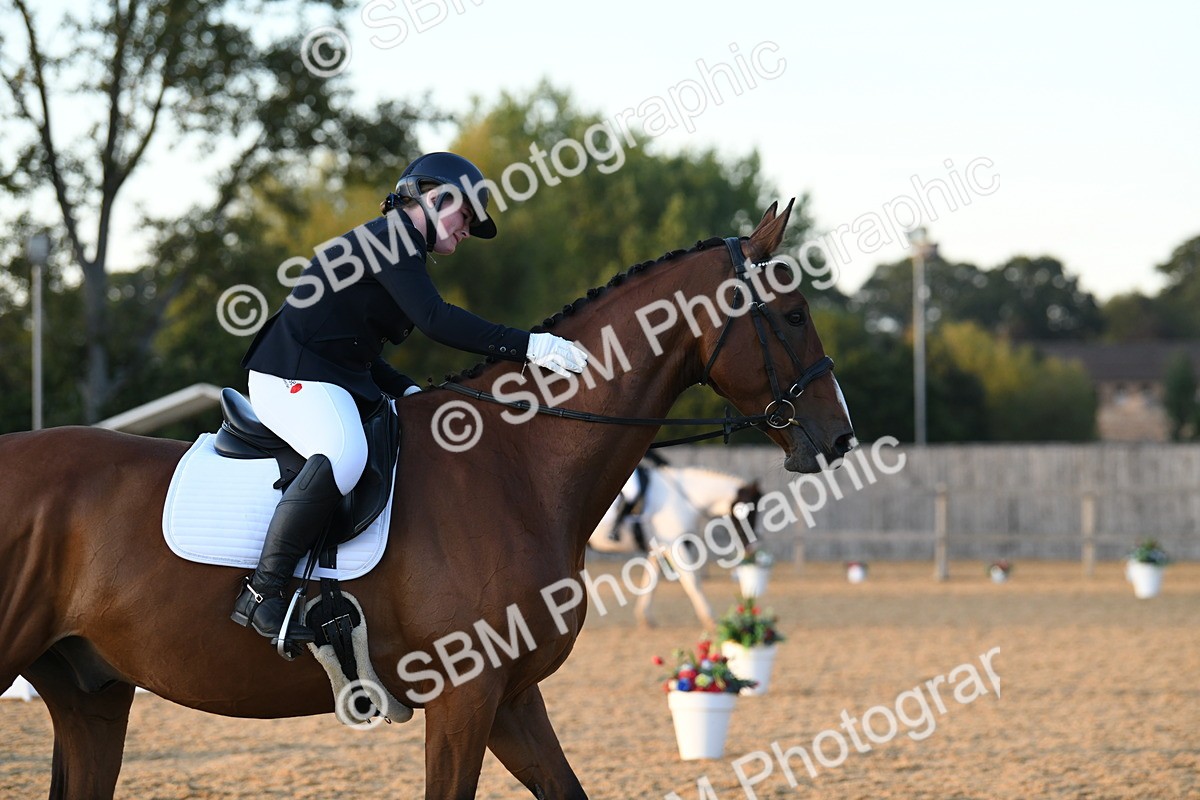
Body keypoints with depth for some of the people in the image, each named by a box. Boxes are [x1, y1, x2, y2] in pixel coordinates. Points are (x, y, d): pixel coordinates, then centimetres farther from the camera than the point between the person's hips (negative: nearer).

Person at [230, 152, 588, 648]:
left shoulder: (403, 247, 22)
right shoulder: (391, 235, -9)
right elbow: (434, 318, -24)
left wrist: (410, 392, 12)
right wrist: (526, 346, -26)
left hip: (337, 381, 11)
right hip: (291, 378, -11)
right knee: (343, 456, -37)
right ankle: (261, 595, -35)